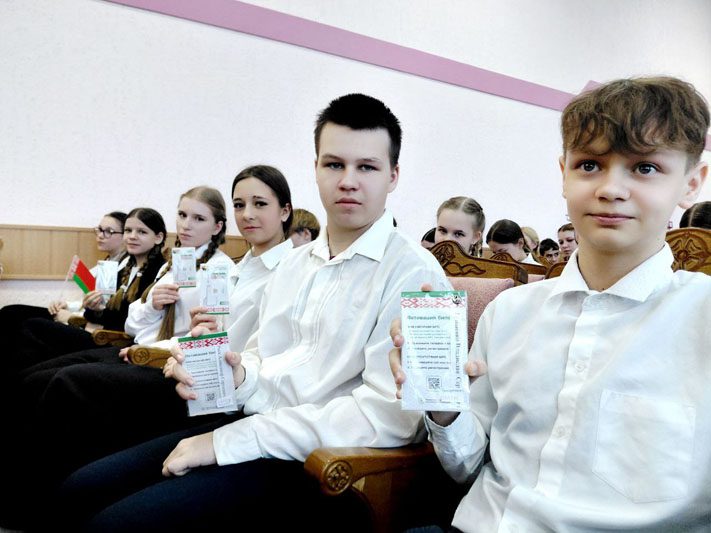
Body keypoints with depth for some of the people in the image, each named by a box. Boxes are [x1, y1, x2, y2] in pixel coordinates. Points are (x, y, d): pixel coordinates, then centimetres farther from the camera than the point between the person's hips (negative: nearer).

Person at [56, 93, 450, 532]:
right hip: (254, 426, 7)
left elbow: (390, 416, -21)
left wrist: (229, 440, -18)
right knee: (81, 491, 2)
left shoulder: (413, 273, -12)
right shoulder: (296, 263, 13)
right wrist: (234, 375, -8)